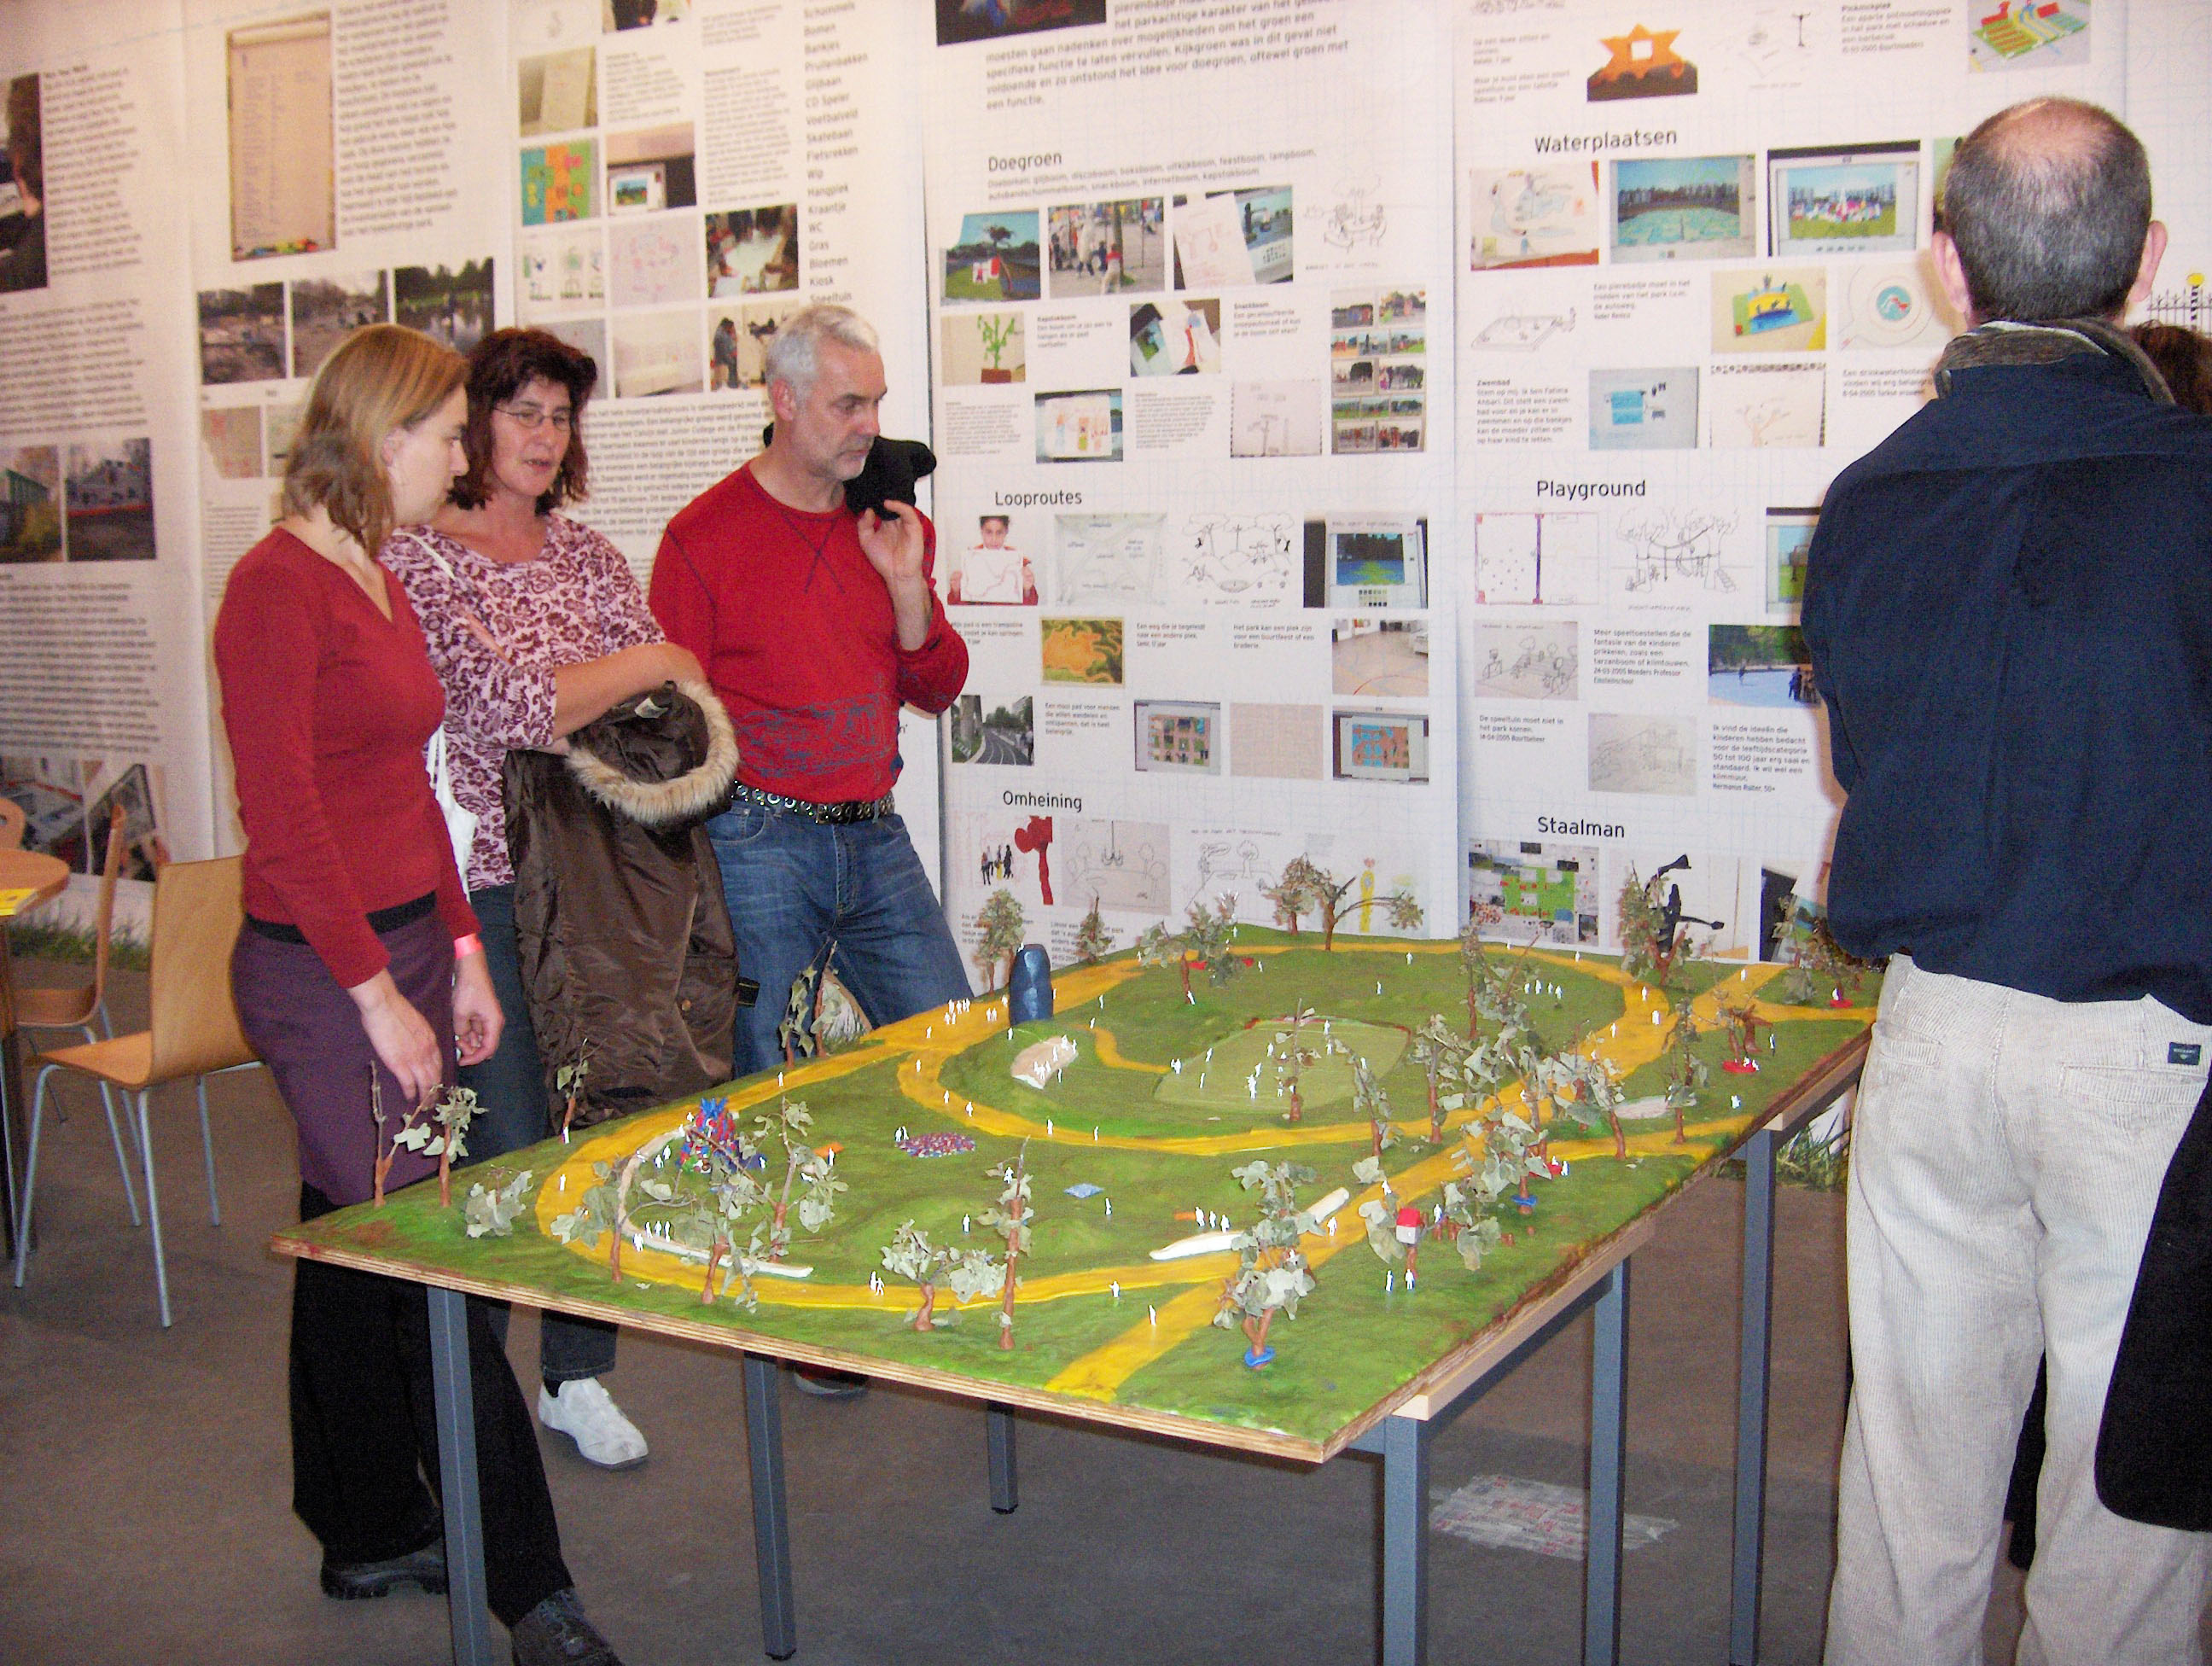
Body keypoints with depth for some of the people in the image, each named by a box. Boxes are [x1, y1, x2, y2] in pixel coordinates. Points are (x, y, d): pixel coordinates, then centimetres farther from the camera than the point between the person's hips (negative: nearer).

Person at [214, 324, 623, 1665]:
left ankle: (371, 1534, 29)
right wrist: (377, 993, -18)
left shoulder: (376, 581, 13)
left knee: (357, 1253, 17)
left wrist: (461, 953, 15)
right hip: (321, 970, -9)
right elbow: (283, 815, -18)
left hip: (402, 946, 9)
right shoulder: (278, 586, -14)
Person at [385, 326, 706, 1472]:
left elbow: (673, 703, 9)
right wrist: (643, 663, -8)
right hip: (478, 883, -5)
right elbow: (503, 706, -18)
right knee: (501, 1153, 0)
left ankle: (578, 1377, 26)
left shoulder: (586, 554, 13)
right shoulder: (417, 560, -6)